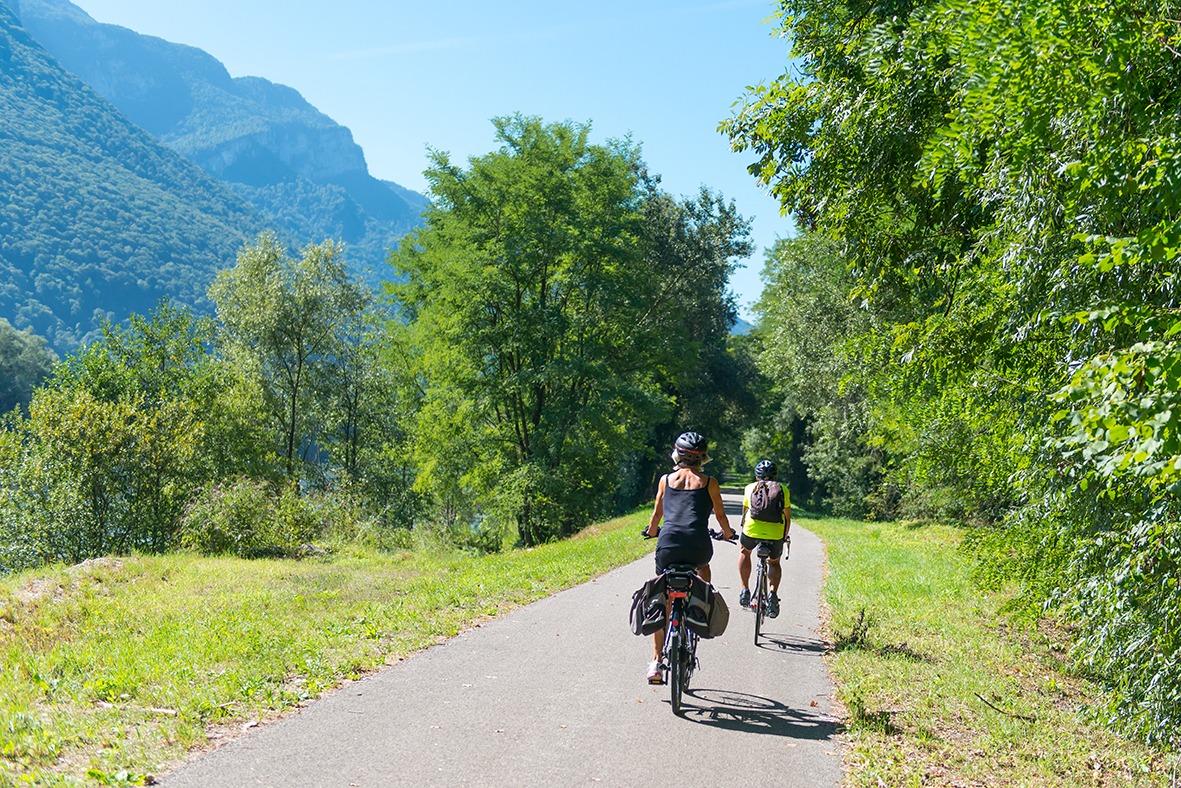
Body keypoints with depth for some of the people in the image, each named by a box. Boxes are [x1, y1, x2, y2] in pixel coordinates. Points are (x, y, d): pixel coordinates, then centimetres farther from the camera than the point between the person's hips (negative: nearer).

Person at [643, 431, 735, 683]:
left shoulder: (666, 480, 15)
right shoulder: (709, 482, 11)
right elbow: (720, 516, 20)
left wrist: (652, 530, 47)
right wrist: (727, 533, 42)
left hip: (668, 545, 1)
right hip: (698, 546, 0)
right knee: (703, 567, 38)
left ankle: (656, 662, 7)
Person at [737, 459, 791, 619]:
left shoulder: (750, 487, 17)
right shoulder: (783, 490, 16)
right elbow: (788, 517, 19)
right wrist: (785, 536, 35)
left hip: (752, 530, 0)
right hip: (776, 533, 0)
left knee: (744, 551, 32)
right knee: (774, 563, 26)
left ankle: (745, 590, 25)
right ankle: (773, 594, 1)